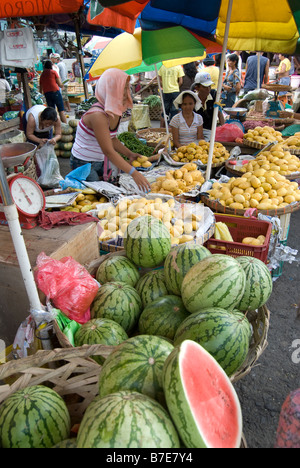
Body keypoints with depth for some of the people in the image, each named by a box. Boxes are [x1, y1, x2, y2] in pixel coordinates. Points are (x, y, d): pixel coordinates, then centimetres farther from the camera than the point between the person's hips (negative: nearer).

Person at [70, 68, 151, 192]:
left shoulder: (115, 111, -1)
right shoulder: (98, 115, -28)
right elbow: (108, 151, -32)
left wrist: (129, 154, 2)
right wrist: (133, 173, -35)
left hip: (101, 162, 8)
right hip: (83, 164, -8)